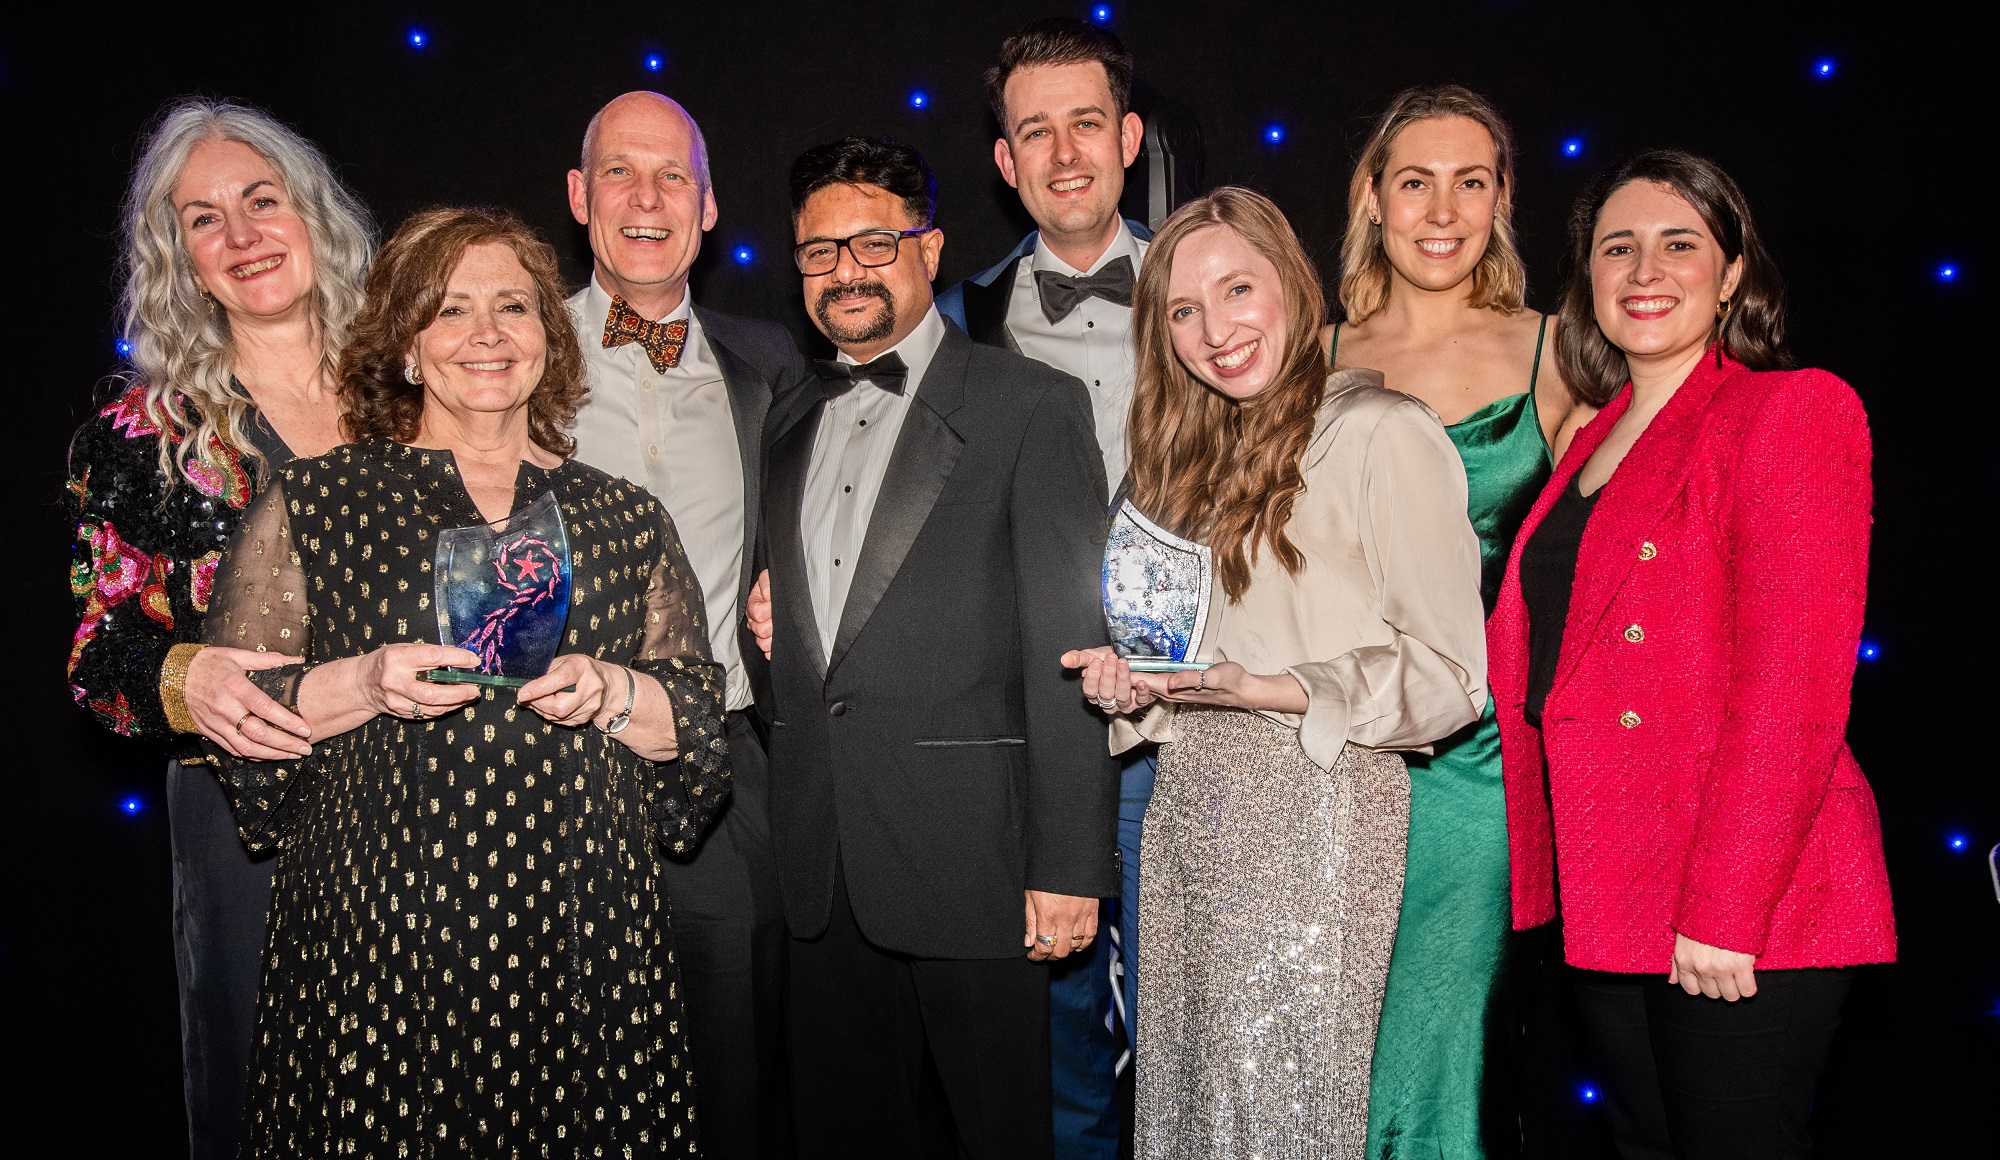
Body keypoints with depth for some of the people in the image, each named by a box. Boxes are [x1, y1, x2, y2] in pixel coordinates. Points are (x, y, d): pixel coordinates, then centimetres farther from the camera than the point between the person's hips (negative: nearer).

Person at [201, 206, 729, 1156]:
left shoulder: (627, 520, 11)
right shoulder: (312, 503, 6)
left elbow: (699, 718, 9)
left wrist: (611, 693, -11)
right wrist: (366, 684, -13)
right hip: (376, 933, -1)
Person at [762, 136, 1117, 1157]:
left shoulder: (1031, 405, -5)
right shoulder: (791, 423, 15)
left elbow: (1067, 645, -11)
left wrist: (1069, 866, -15)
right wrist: (764, 616, -1)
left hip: (968, 855, -5)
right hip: (823, 868, 6)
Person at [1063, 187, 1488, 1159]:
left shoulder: (1382, 432, -8)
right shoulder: (1196, 451, 17)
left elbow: (1450, 674, -11)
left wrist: (1272, 692, -19)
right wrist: (1137, 685, 4)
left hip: (1310, 813, -7)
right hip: (1186, 813, 7)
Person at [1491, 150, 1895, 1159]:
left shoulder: (1794, 410, -8)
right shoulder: (1595, 441, 15)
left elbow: (1793, 684, -16)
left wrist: (1725, 910, -20)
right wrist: (1546, 878, 10)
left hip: (1745, 909, -7)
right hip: (1605, 893, 7)